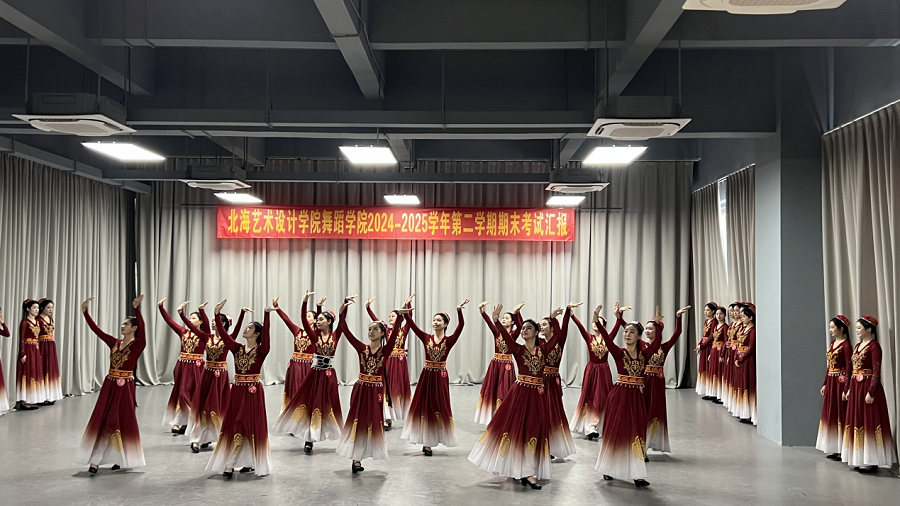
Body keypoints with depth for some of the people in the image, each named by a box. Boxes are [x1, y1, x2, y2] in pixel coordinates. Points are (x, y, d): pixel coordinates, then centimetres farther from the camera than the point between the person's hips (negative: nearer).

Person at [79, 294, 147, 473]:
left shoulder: (138, 345, -9)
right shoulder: (114, 343, 8)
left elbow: (142, 327, -26)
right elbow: (96, 330, 7)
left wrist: (137, 308, -39)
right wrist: (85, 311, 1)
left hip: (125, 387, -5)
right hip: (110, 386, 5)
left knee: (123, 422, 3)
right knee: (101, 421, 2)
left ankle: (122, 459, 16)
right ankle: (95, 460, 5)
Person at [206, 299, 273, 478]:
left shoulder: (261, 350, -7)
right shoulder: (237, 348, 7)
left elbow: (266, 333, -22)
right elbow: (223, 333, 1)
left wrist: (267, 315, -35)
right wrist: (217, 314, -8)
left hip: (253, 392, -5)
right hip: (237, 391, 6)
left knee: (252, 427, -2)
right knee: (233, 426, 6)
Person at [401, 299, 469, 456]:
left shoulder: (449, 340, -4)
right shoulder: (426, 337, 1)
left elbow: (461, 326, -17)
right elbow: (412, 326, -6)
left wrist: (459, 310, -30)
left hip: (440, 377, -1)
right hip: (427, 375, 1)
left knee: (438, 407, 4)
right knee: (424, 406, 5)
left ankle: (429, 443, 15)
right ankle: (426, 442, 15)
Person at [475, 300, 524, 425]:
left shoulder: (513, 334, -4)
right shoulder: (497, 332, 4)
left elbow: (520, 325, -23)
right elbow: (489, 322, -11)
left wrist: (516, 313, -40)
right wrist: (482, 311, -28)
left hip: (507, 365, -3)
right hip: (495, 364, 4)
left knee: (504, 392, 1)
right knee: (491, 391, 7)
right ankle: (492, 420, 19)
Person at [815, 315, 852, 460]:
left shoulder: (846, 345, -12)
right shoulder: (832, 344, 12)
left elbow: (849, 368, -15)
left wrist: (846, 389, -19)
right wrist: (825, 384, 13)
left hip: (840, 383, -9)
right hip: (830, 382, 9)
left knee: (840, 415, -3)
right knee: (830, 414, 11)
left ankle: (842, 450, 3)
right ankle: (833, 449, 18)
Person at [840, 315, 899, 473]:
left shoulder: (874, 346, -11)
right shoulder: (858, 346, 14)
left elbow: (876, 371, -16)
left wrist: (871, 392, -21)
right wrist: (850, 389, 14)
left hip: (868, 387, -9)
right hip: (856, 387, 9)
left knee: (869, 423, -5)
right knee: (857, 422, 10)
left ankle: (872, 462, -1)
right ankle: (860, 460, 17)